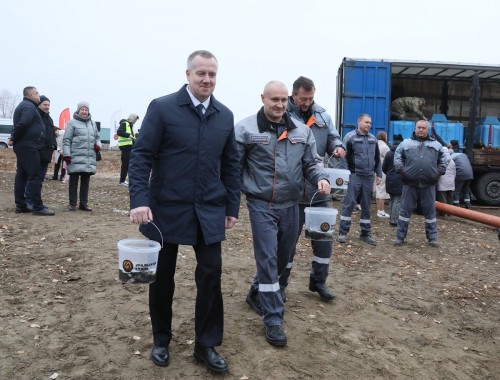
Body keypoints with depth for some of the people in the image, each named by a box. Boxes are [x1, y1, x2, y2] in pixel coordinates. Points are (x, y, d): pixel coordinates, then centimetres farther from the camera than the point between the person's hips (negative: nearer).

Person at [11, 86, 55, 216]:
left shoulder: (23, 106, 23)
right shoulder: (29, 106, -11)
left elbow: (22, 124, 20)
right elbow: (23, 124, -24)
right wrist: (14, 139, -13)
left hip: (22, 147, 11)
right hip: (29, 147, -11)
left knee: (22, 175, 10)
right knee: (35, 176, -10)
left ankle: (20, 205, 13)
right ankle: (38, 207, -11)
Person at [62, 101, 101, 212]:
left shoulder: (92, 123, 17)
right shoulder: (72, 123, -1)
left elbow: (97, 137, 27)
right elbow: (66, 140, -4)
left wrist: (98, 144, 5)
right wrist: (66, 154, -12)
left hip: (90, 159, 5)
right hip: (76, 158, -5)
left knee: (85, 182, 9)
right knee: (74, 181, 1)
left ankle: (84, 203, 16)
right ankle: (72, 203, 9)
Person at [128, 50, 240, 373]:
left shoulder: (225, 116, 6)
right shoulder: (162, 108, -6)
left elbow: (231, 164, 9)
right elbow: (142, 156, -7)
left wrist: (232, 206, 7)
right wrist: (139, 200, -18)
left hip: (209, 211, 3)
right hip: (167, 208, -2)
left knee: (211, 275, 2)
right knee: (163, 276, 12)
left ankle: (207, 345, 20)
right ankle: (161, 340, 33)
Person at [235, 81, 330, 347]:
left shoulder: (302, 130, 6)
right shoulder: (245, 129, -6)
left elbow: (311, 162, 12)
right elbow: (233, 167, -3)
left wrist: (321, 178, -9)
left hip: (291, 206, 5)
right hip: (261, 206, -5)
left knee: (282, 259, 17)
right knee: (268, 260, -4)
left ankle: (256, 294, 41)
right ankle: (273, 319, 8)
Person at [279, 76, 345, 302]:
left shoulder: (322, 115, 8)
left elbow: (333, 137, 16)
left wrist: (337, 147, -6)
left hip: (320, 189, 5)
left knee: (324, 236, 13)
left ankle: (318, 281, 31)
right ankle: (280, 283, 24)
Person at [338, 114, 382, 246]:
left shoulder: (373, 139, 14)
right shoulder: (350, 137, -4)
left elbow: (377, 159, 19)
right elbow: (344, 157, -8)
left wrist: (379, 174, 13)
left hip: (369, 177, 6)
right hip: (354, 175, -5)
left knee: (366, 206, 10)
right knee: (349, 203, -7)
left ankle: (365, 233, 19)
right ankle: (343, 232, 1)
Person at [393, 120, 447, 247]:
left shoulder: (436, 145, 13)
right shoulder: (406, 143, 8)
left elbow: (443, 160, 19)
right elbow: (397, 157, 7)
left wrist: (439, 171, 5)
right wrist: (401, 169, -7)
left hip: (428, 185, 2)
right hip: (410, 184, -1)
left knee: (430, 211, 7)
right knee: (405, 210, 3)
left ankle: (432, 238, 17)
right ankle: (400, 236, 10)